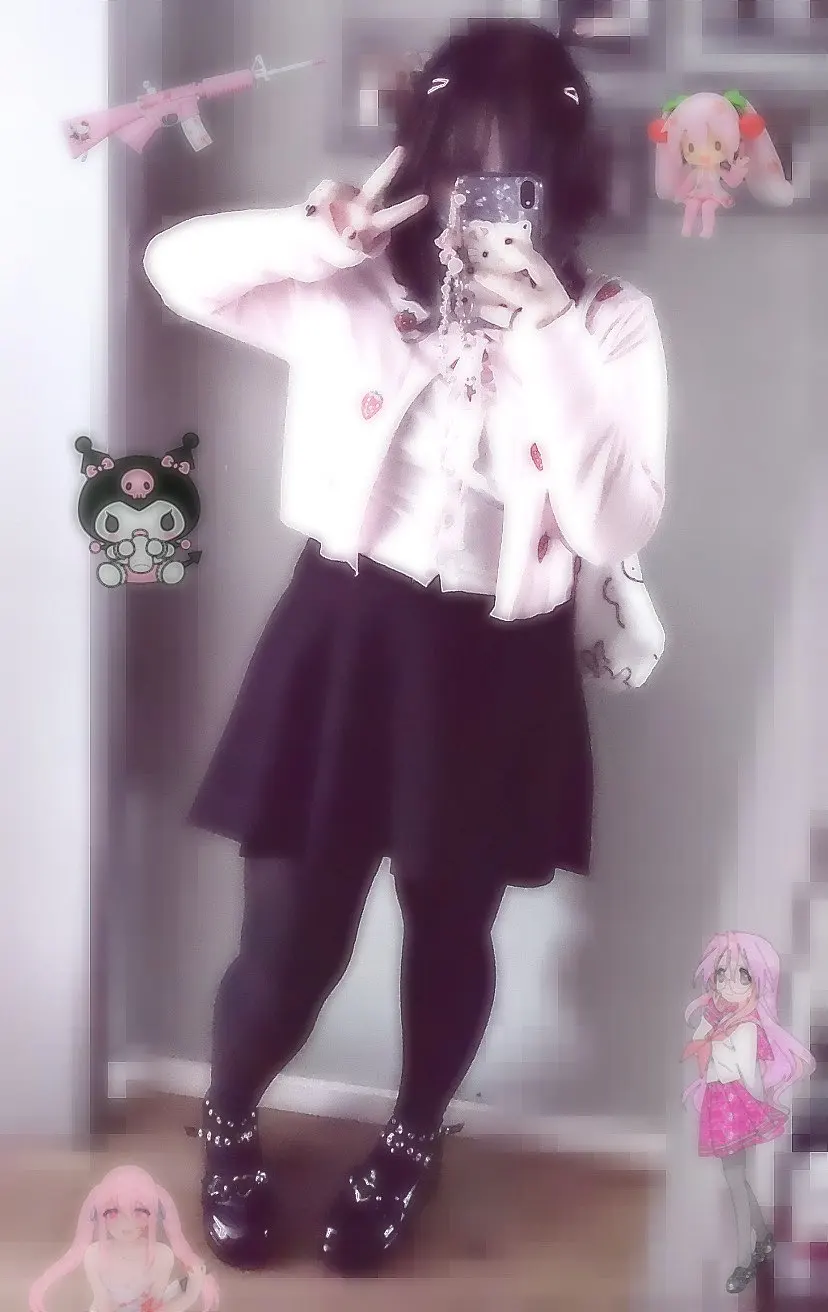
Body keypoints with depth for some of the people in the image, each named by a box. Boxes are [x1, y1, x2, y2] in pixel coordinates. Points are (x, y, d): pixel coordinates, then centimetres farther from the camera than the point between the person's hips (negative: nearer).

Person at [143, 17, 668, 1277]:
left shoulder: (611, 324, -7)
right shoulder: (358, 292, -4)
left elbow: (618, 525, -17)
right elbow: (176, 264, -4)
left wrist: (548, 346, -25)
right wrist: (327, 231, -20)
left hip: (499, 668, 0)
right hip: (350, 638, 0)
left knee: (452, 935, 18)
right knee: (291, 941, 5)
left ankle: (411, 1145, 46)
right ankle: (226, 1128, 38)